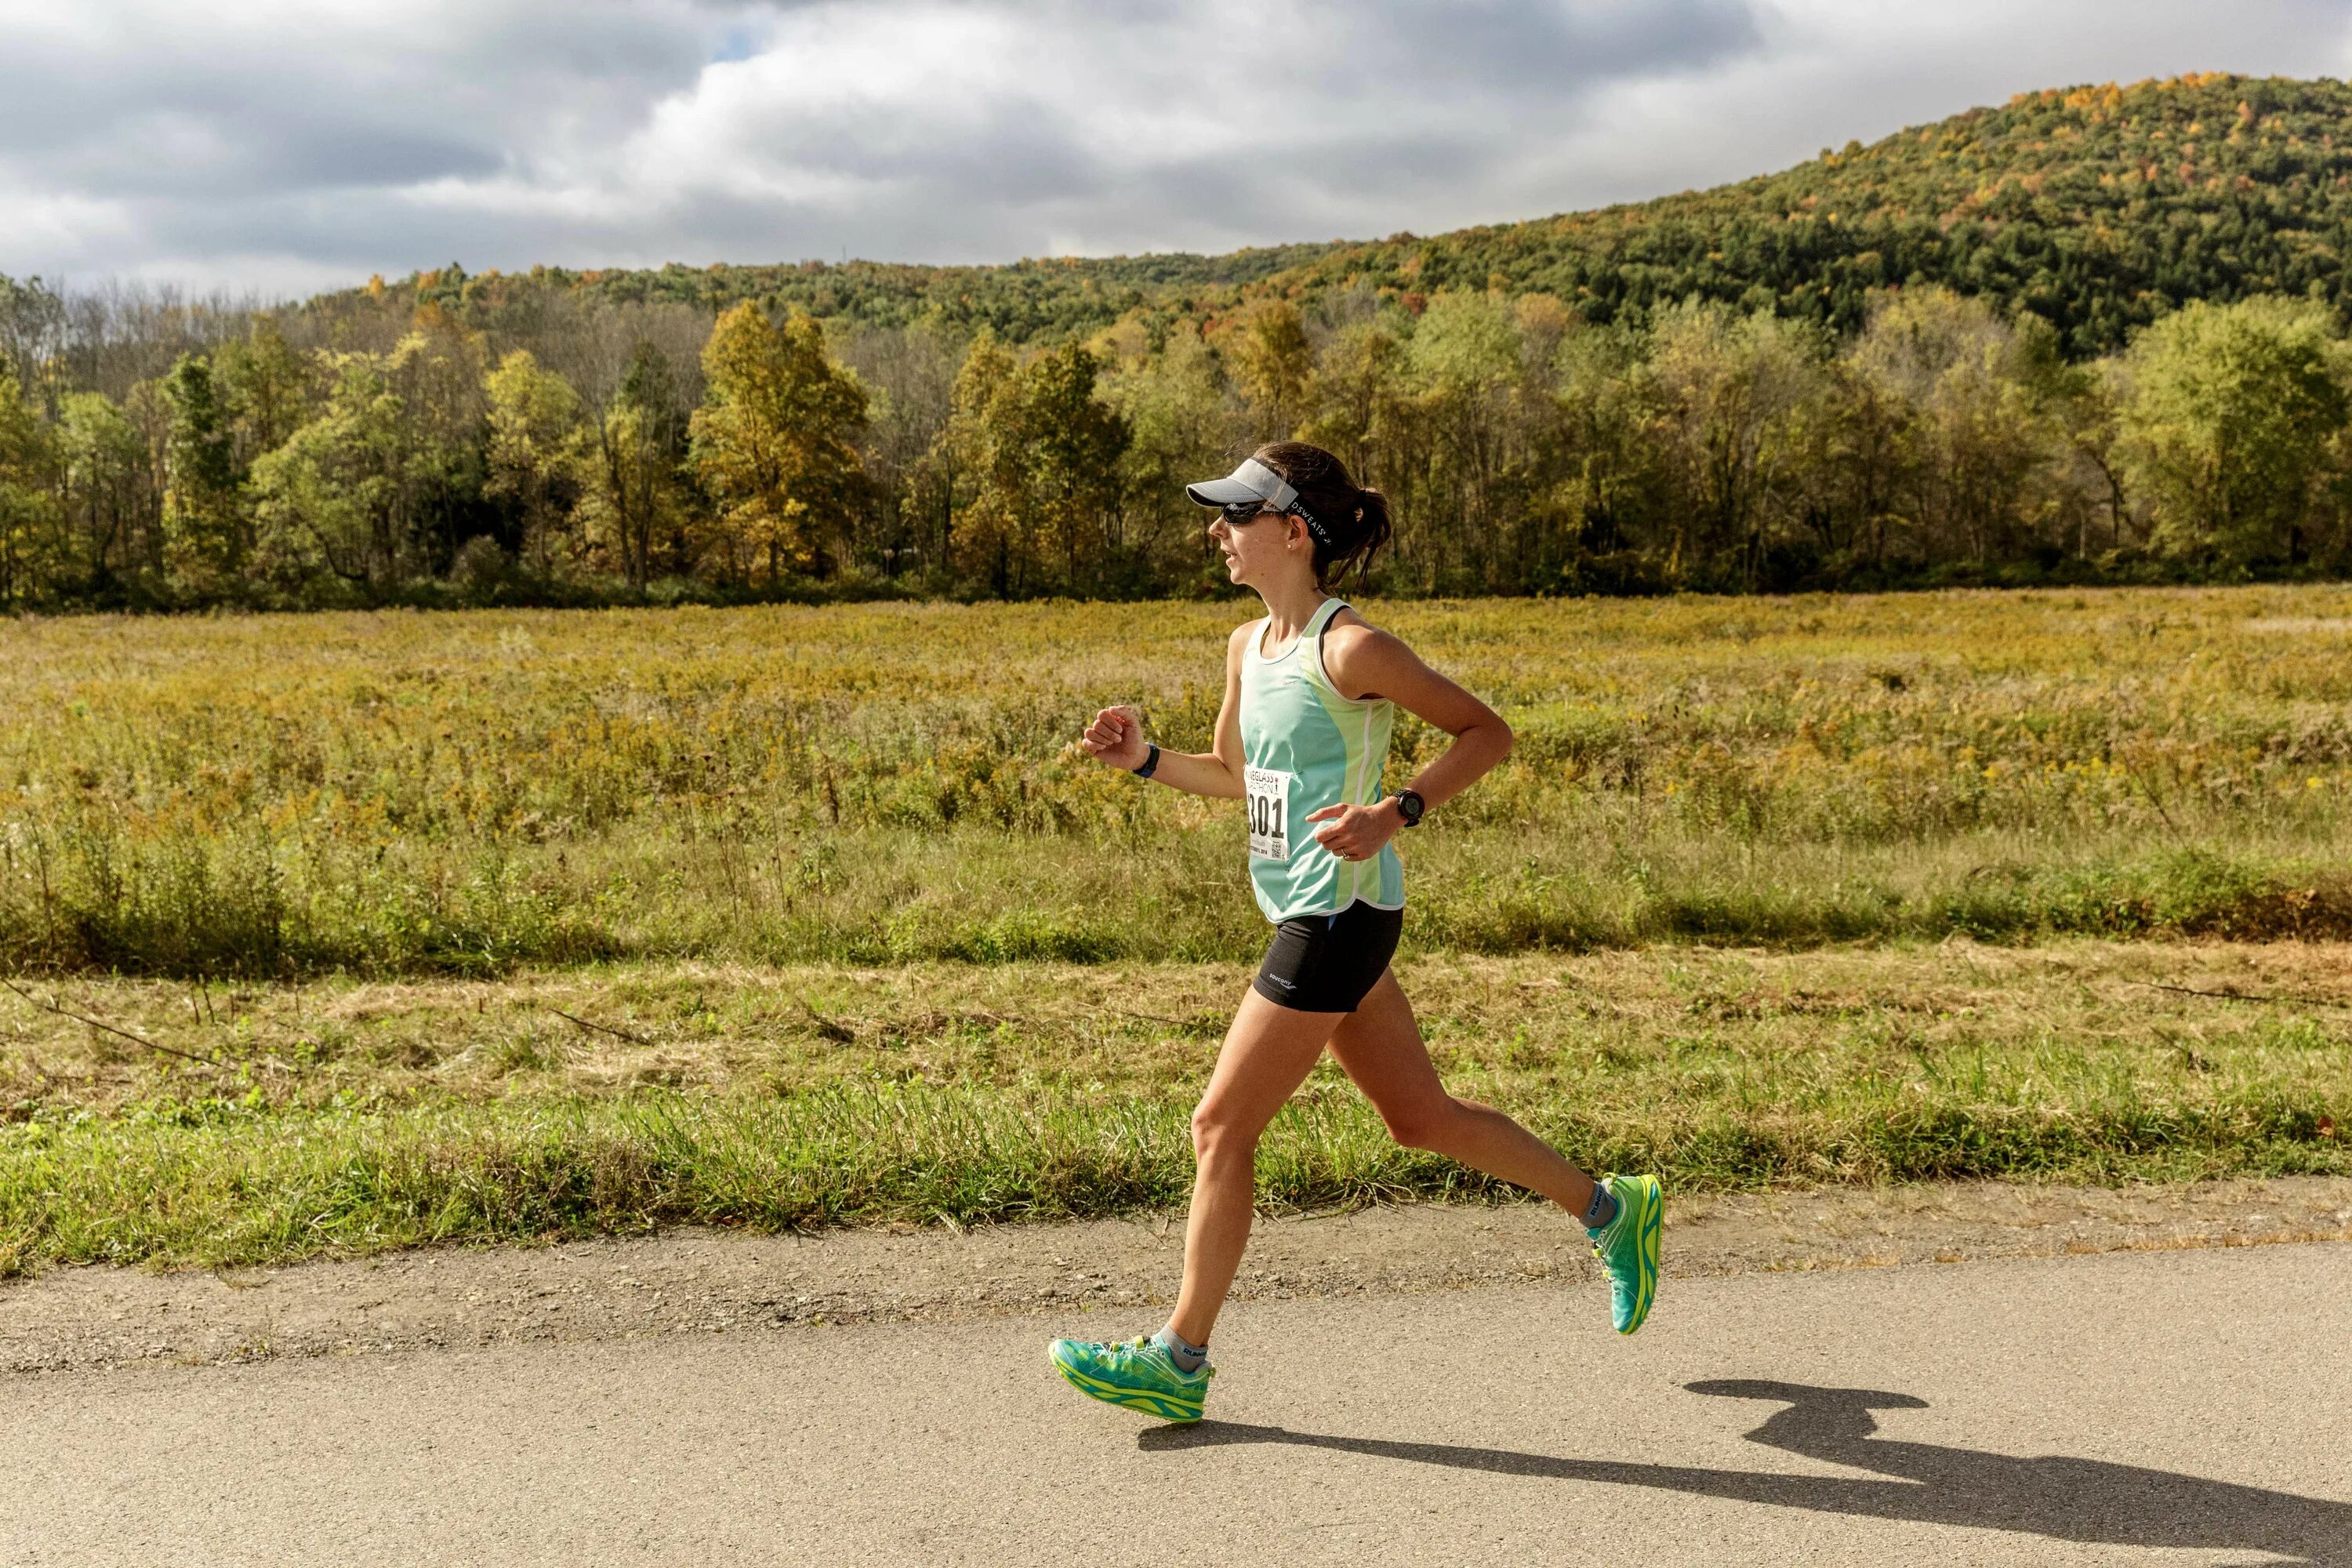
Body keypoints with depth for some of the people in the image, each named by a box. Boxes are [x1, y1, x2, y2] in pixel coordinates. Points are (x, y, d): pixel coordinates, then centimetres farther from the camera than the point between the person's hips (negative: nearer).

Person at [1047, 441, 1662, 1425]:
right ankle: (1611, 1210, 33)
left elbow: (1487, 732, -11)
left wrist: (1396, 813, -22)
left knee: (1221, 1126, -3)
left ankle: (1178, 1360, 10)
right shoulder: (1248, 645, 9)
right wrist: (1142, 759, 6)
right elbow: (1234, 775, 22)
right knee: (1419, 1118, 17)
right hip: (1308, 916, 9)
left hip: (1339, 919, -9)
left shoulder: (1350, 648, -16)